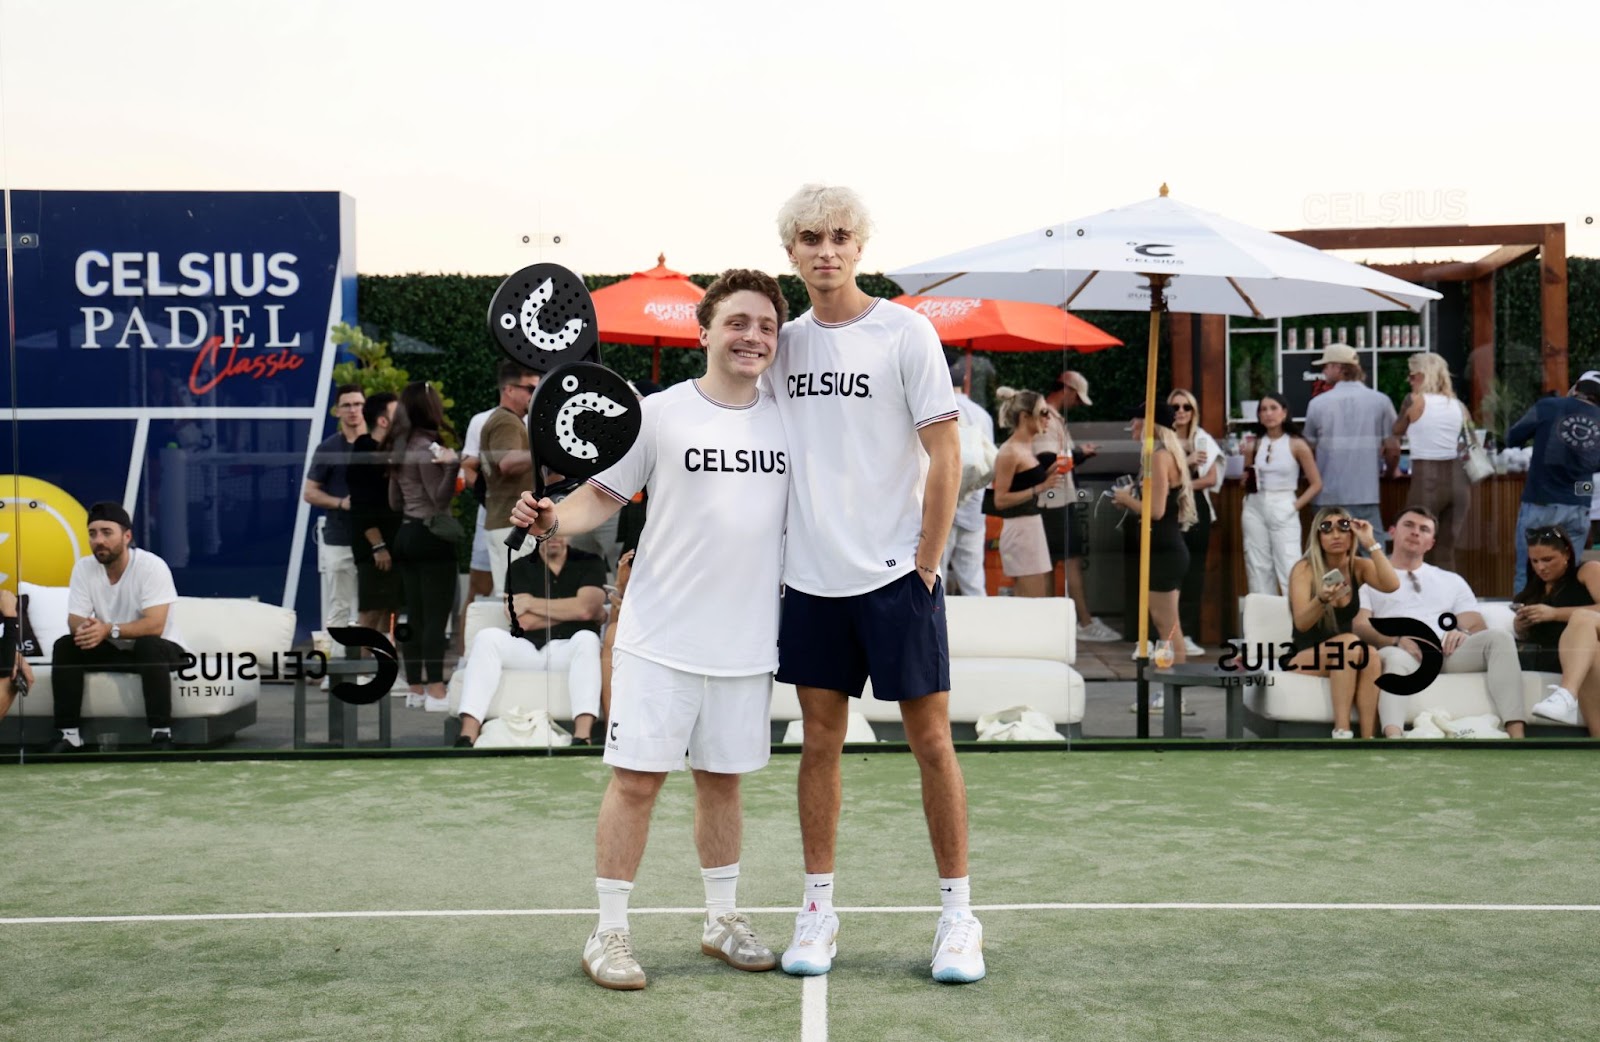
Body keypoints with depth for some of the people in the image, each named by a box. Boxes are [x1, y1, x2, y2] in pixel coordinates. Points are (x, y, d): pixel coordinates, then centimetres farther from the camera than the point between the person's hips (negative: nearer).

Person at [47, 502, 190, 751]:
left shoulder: (152, 566, -22)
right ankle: (70, 735, -14)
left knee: (148, 645, -36)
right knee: (64, 647, -15)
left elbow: (154, 626, -29)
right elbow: (75, 620, -10)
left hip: (158, 649, -5)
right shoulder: (83, 568, -6)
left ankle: (161, 733, -31)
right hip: (112, 652, 5)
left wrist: (109, 630, -41)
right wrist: (84, 628, -35)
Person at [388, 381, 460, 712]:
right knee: (436, 614, -7)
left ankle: (416, 687, 15)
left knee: (414, 615, 11)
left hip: (406, 534, 8)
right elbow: (440, 498, -15)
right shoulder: (428, 448, -13)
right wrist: (451, 466, -30)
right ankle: (435, 691, -9)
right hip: (431, 535, -8)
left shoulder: (401, 449, 11)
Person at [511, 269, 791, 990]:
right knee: (636, 780, -2)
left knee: (722, 781, 14)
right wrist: (555, 518, -19)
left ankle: (722, 920, 29)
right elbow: (602, 496, 0)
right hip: (661, 639, -3)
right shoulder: (659, 414, -4)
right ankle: (609, 933, 10)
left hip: (747, 643, 3)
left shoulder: (787, 420, 7)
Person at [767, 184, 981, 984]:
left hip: (894, 572, -4)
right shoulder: (784, 342, 8)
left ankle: (957, 915, 12)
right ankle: (817, 910, 18)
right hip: (810, 576, 4)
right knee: (821, 740, 8)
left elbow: (945, 455, -6)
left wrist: (925, 560, -9)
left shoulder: (904, 332, -5)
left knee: (930, 737, 1)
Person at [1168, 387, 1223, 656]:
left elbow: (1212, 478, 3)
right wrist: (1186, 462, -14)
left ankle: (1188, 634, 2)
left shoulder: (1203, 440, 8)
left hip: (1196, 510, 2)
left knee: (1193, 571, 0)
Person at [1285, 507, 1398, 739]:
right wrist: (1322, 599, -40)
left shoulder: (1359, 567, 3)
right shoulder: (1304, 569, -9)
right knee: (1349, 643, -33)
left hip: (1347, 659, 3)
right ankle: (1342, 732, -37)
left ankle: (1368, 739, -36)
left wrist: (1371, 543, -17)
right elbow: (1301, 623, -20)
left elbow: (1392, 585, -18)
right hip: (1304, 659, -3)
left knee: (1371, 655, -31)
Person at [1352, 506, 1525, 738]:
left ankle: (1515, 734, -39)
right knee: (1394, 657, -41)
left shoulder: (1451, 581, 33)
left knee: (1499, 637, -25)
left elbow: (1479, 627, 21)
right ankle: (1394, 739, -68)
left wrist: (1465, 633, -7)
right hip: (1401, 652, -4)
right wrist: (1398, 639, -17)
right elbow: (1359, 627, 5)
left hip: (1447, 652, 4)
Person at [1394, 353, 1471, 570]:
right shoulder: (1458, 406, 10)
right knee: (1447, 553, 11)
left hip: (1426, 479, -5)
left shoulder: (1414, 401, -4)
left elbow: (1397, 431, 13)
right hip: (1457, 478, 5)